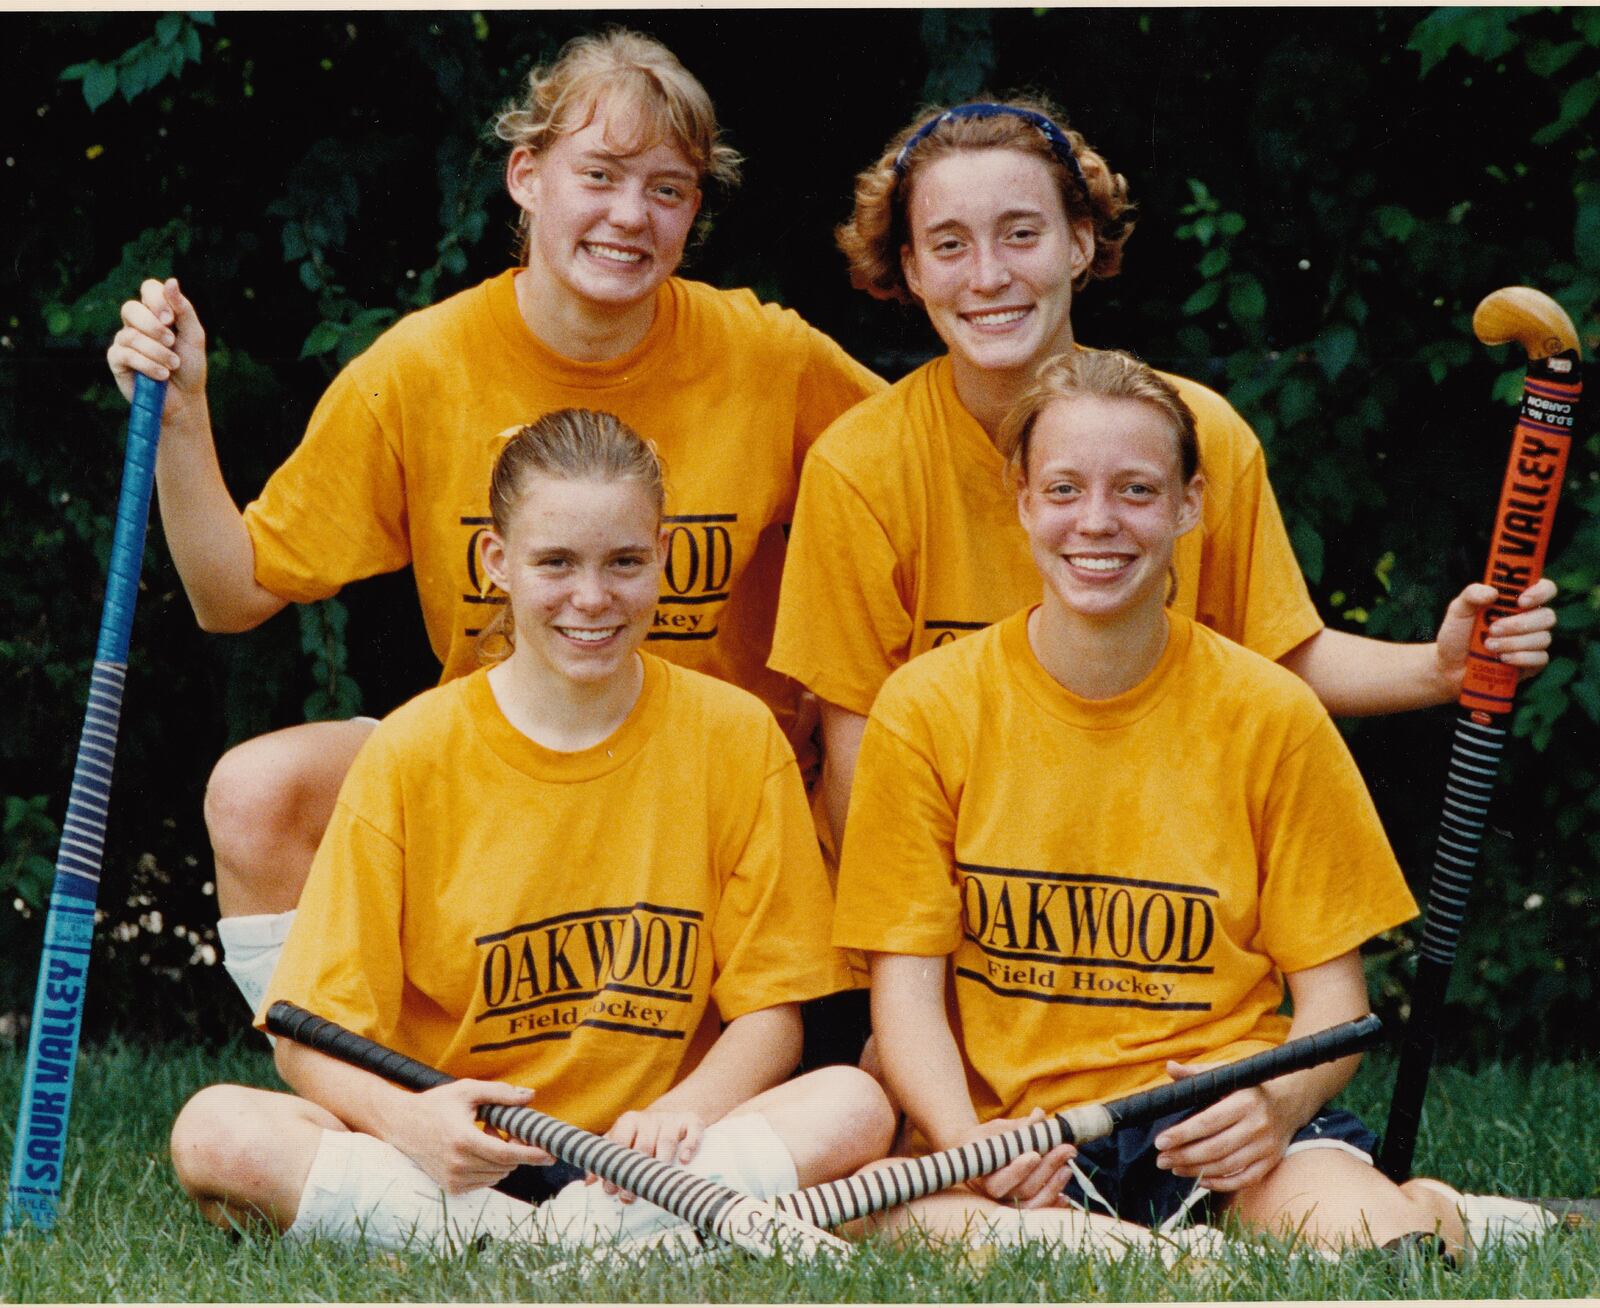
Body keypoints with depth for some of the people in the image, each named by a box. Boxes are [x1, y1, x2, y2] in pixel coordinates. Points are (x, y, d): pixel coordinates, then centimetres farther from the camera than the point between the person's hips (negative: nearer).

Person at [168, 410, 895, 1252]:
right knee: (214, 1133, -28)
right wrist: (409, 1119, -26)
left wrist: (686, 1110, -20)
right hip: (443, 1158, 0)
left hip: (647, 1153, 1)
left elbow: (770, 1011, 3)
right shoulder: (411, 754, -2)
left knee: (856, 1106, -28)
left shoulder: (734, 737, 2)